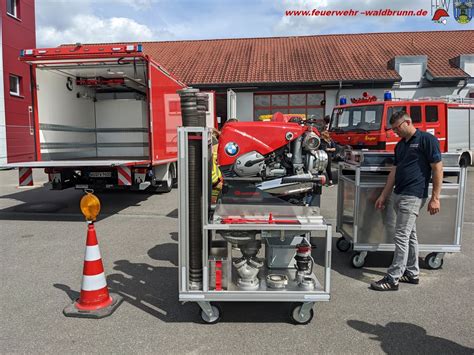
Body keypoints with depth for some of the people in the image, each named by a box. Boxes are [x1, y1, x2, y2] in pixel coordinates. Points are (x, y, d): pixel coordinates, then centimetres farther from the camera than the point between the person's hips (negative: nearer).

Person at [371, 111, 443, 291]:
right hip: (398, 195, 8)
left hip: (413, 196, -8)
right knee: (410, 235, 15)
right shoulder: (400, 145, 15)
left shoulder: (427, 140, -8)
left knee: (401, 236, -8)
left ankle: (393, 279, -2)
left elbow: (437, 168, -11)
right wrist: (383, 196, 14)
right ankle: (412, 273, 25)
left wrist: (435, 198, -14)